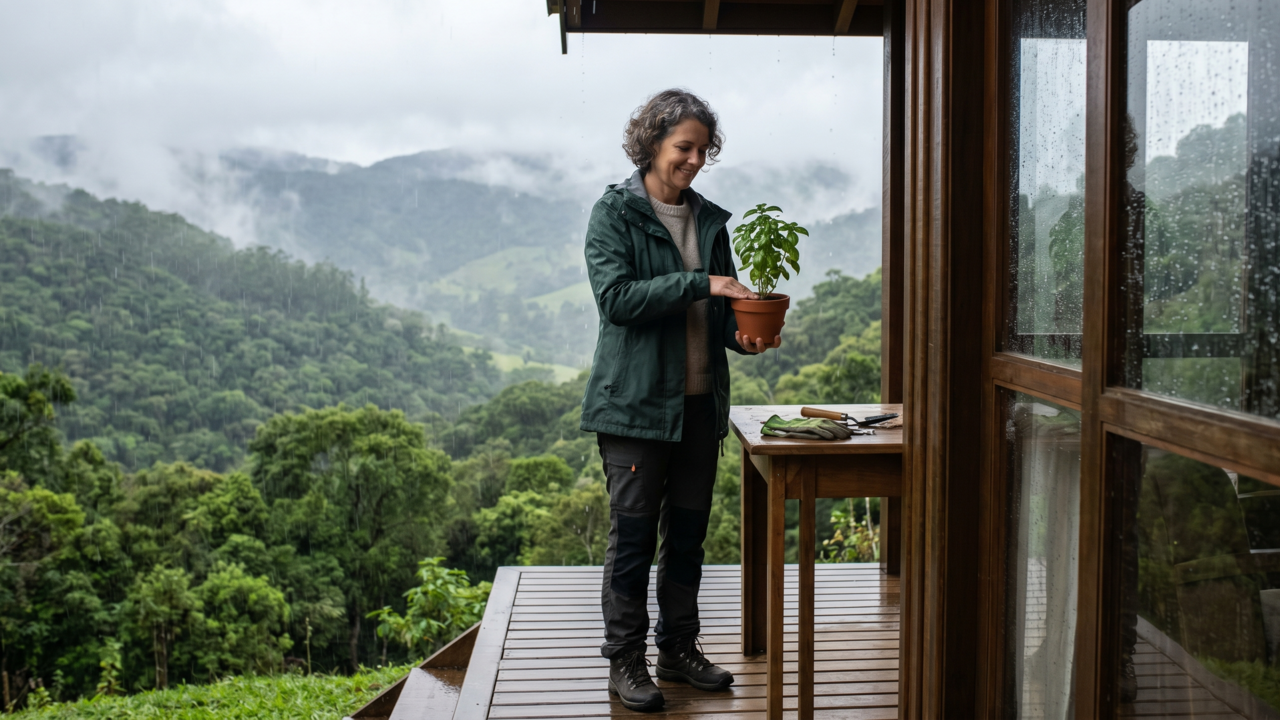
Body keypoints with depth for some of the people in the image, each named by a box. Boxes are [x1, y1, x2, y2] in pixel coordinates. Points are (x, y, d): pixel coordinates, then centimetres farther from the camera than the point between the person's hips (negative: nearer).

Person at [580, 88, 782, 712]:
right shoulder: (615, 213, -3)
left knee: (688, 531, 12)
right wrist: (702, 284, -19)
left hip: (700, 401, 6)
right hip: (636, 401, -5)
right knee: (633, 533, 0)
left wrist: (743, 335, -3)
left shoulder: (709, 220, 14)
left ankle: (679, 648, 25)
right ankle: (625, 661, 13)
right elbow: (616, 296, -16)